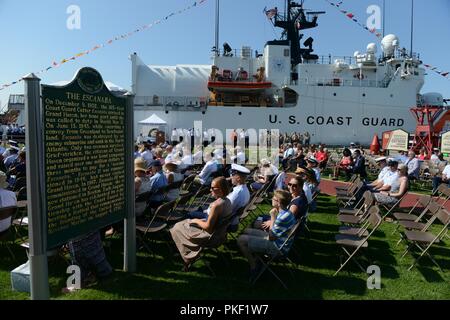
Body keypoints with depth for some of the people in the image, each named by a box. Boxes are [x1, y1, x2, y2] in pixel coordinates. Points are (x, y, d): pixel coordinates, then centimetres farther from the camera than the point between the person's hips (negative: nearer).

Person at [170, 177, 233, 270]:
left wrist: (196, 221, -7)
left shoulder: (216, 205, -28)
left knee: (177, 228, 6)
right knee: (185, 222, 25)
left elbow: (208, 227, -23)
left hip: (212, 238, -9)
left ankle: (188, 259, 19)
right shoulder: (227, 201, -2)